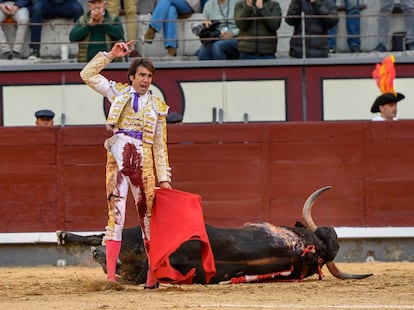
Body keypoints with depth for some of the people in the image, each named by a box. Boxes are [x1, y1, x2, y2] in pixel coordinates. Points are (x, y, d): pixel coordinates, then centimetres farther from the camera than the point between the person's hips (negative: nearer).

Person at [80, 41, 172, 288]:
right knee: (116, 216, -8)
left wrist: (164, 178, 6)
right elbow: (88, 74, 6)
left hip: (144, 164, 1)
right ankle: (111, 275, -11)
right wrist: (111, 55, 3)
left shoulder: (157, 107, 12)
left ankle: (153, 275, 9)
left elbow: (160, 146, 11)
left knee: (148, 218, 3)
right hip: (119, 161, -1)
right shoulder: (119, 93, 10)